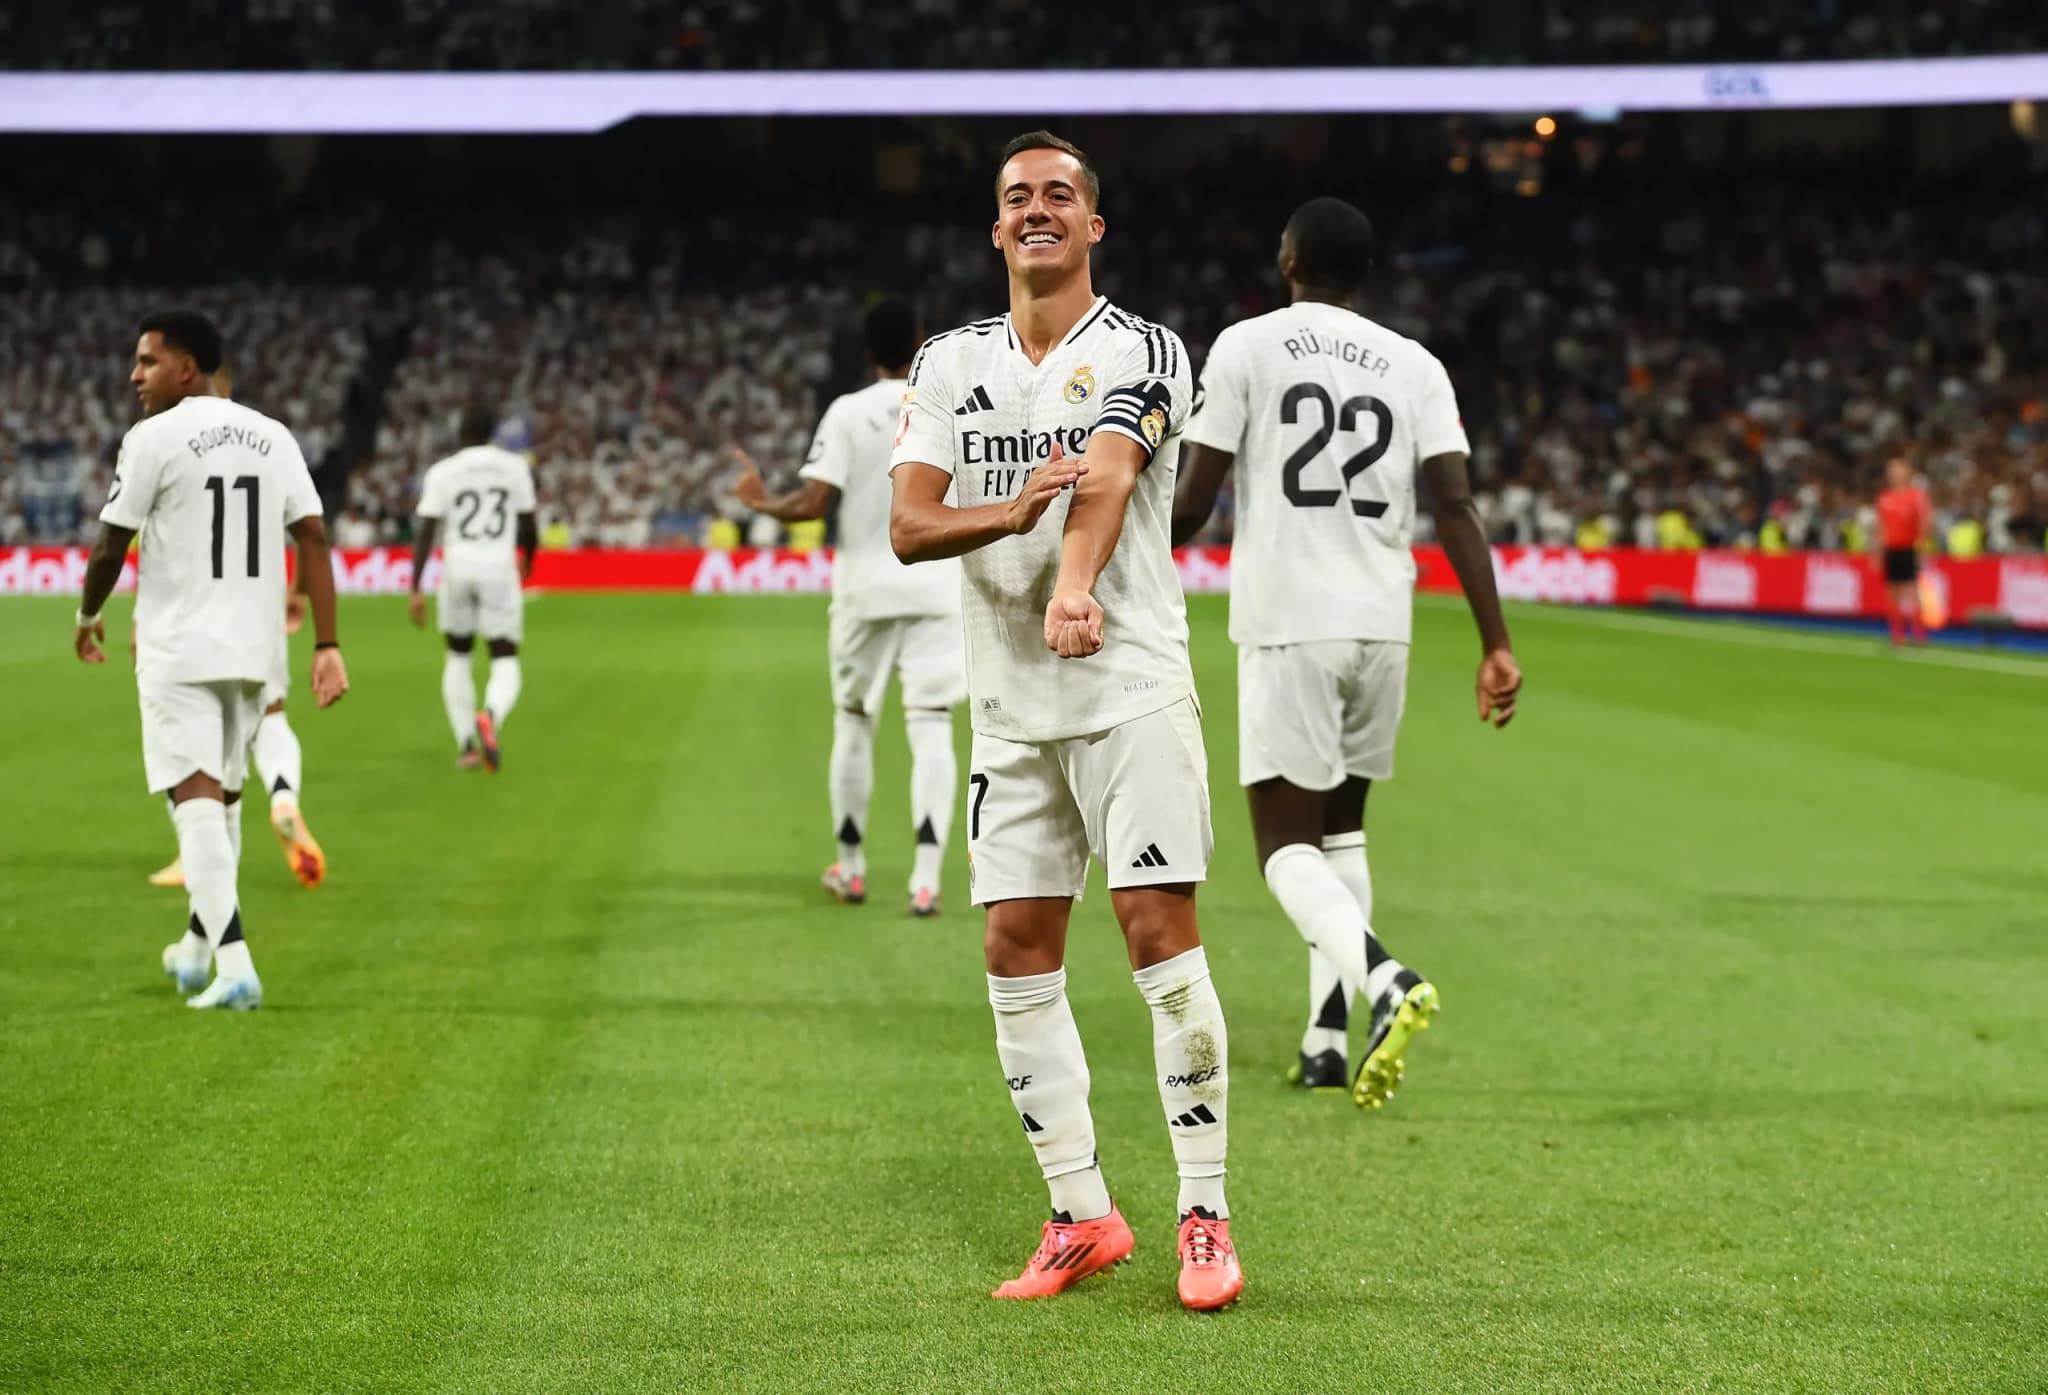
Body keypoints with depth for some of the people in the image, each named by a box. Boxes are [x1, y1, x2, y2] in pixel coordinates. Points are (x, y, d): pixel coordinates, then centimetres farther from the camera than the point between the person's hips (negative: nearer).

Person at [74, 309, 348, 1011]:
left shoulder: (154, 437, -9)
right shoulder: (273, 437, 7)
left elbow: (109, 549, -6)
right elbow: (313, 539, 1)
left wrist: (87, 617, 13)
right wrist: (327, 647, 0)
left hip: (178, 650, -6)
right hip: (252, 647, 6)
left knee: (198, 800, -7)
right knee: (221, 798, 19)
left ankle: (234, 967, -18)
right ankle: (199, 946, 34)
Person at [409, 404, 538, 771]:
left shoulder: (442, 472, -1)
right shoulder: (516, 467, 2)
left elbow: (425, 532, -6)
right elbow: (529, 527, 7)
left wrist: (415, 589, -5)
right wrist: (527, 561, 27)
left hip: (457, 571, 1)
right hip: (499, 570, -1)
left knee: (458, 657, 20)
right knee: (505, 662, 2)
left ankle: (466, 745, 19)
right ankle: (491, 716, -30)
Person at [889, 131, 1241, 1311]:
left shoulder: (1142, 352, -2)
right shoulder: (951, 365, 11)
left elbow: (1106, 480, -22)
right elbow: (907, 525, 0)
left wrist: (1075, 589, -41)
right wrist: (1009, 513, -20)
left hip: (1133, 689, -5)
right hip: (1009, 703, 5)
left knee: (1161, 932, -11)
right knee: (1017, 950, 3)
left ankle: (1205, 1215, -2)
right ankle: (1082, 1215, 13)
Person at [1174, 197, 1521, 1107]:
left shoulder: (1246, 346, -1)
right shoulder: (1414, 365, 9)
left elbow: (1191, 503, -3)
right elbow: (1455, 504, -1)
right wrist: (1496, 646, -1)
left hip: (1288, 623, -4)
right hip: (1384, 624, 5)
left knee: (1286, 845, -1)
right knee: (1340, 826, 20)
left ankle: (1384, 981, -27)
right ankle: (1326, 1041, 18)